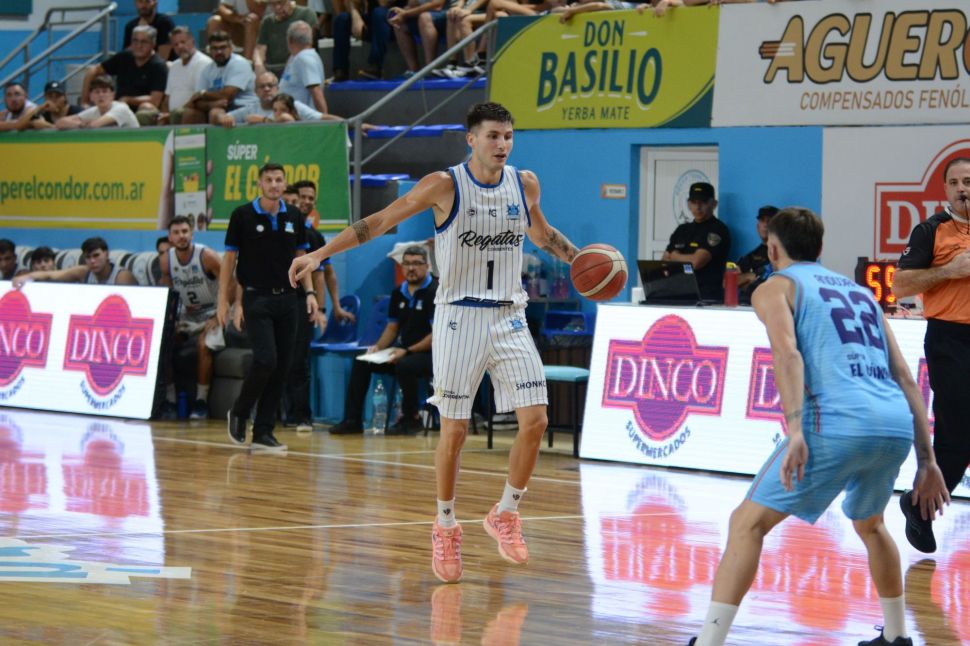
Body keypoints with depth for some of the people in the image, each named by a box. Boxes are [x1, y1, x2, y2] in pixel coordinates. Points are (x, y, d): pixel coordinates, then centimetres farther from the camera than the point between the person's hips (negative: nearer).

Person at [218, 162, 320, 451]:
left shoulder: (294, 217, 8)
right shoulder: (243, 216, -3)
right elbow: (229, 259, 0)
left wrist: (310, 293, 3)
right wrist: (223, 299, -4)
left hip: (286, 299, 4)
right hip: (257, 298, -4)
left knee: (281, 367, 1)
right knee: (266, 360, -17)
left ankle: (263, 432, 8)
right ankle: (238, 414, 6)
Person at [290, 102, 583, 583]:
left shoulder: (525, 184, 4)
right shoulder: (445, 186, -9)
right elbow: (380, 221, -6)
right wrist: (320, 253, -13)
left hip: (509, 318, 4)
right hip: (459, 317, -4)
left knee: (534, 419, -7)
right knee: (454, 428, -1)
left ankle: (505, 514, 12)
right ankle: (445, 528, 15)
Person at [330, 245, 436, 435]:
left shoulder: (435, 292, -12)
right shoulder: (399, 293, 11)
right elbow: (392, 327, 18)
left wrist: (407, 351, -22)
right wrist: (378, 347, -2)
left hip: (430, 354, -8)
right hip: (404, 350, 8)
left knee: (404, 365, -37)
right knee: (361, 362, -5)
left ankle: (411, 418, -17)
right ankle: (352, 420, -5)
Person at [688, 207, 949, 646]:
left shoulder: (776, 287, 13)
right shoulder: (860, 292, 31)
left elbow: (788, 354, -8)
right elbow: (905, 377, 24)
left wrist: (795, 430, -18)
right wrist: (926, 459, 23)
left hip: (838, 423, -6)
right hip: (898, 427, 6)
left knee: (748, 523, 0)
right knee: (869, 524, 33)